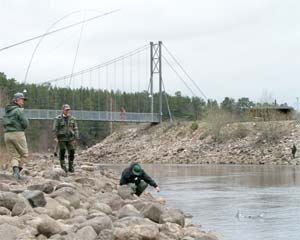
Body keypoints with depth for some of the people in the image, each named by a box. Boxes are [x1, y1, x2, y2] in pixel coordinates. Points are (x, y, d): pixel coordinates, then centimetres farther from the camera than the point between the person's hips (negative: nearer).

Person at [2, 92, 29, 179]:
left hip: (7, 134, 6)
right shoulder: (19, 110, -8)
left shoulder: (7, 111, 15)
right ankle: (18, 171, 1)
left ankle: (15, 171, -13)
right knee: (24, 154, 9)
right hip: (18, 133, -6)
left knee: (14, 156, 8)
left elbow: (4, 124, 19)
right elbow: (25, 123, -13)